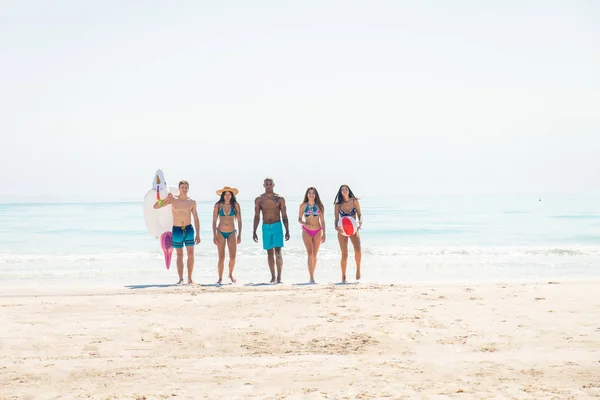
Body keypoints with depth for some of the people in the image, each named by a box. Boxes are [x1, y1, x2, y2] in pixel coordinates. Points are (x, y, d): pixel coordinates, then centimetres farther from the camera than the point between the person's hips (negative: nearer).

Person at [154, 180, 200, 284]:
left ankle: (189, 278, 5)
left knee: (190, 254, -3)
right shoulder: (173, 199, -1)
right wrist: (165, 199, -14)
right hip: (177, 230, -1)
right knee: (180, 256, 4)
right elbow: (155, 207, -1)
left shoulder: (192, 202, 2)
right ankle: (181, 279, 9)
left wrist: (198, 234, 0)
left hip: (189, 229, 1)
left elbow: (196, 219, 5)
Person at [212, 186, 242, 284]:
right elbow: (214, 221, 0)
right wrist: (214, 236, -4)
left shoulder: (235, 205, -3)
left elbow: (239, 221, 2)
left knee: (232, 257, -4)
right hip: (220, 233, -1)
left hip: (232, 233, 1)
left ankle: (231, 275, 21)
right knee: (221, 257, -2)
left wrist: (239, 235, -2)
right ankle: (220, 278, 10)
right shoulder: (218, 205, -4)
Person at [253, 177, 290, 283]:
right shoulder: (259, 200, 5)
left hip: (277, 226, -2)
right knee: (270, 253, 6)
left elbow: (284, 216, 4)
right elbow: (256, 217, 8)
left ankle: (279, 277, -8)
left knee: (278, 252, -10)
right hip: (266, 227, 2)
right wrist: (254, 232, 4)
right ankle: (273, 277, 13)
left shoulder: (280, 199, 2)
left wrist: (287, 231, -1)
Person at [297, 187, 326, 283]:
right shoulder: (303, 206, 1)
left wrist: (324, 234, 4)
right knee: (310, 254, -14)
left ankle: (312, 275, 19)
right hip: (307, 231, -2)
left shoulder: (319, 206, 3)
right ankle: (311, 277, -18)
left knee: (315, 255, 6)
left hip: (317, 232, 2)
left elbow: (322, 221, 7)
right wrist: (304, 223, -16)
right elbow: (299, 219, 7)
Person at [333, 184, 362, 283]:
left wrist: (360, 221, -15)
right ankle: (343, 276, 13)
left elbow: (359, 214, 6)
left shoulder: (354, 201, 1)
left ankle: (358, 269, 1)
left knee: (357, 249, -23)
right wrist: (336, 227, -22)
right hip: (342, 230, 0)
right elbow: (336, 219, -2)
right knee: (344, 254, -2)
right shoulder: (338, 205, 0)